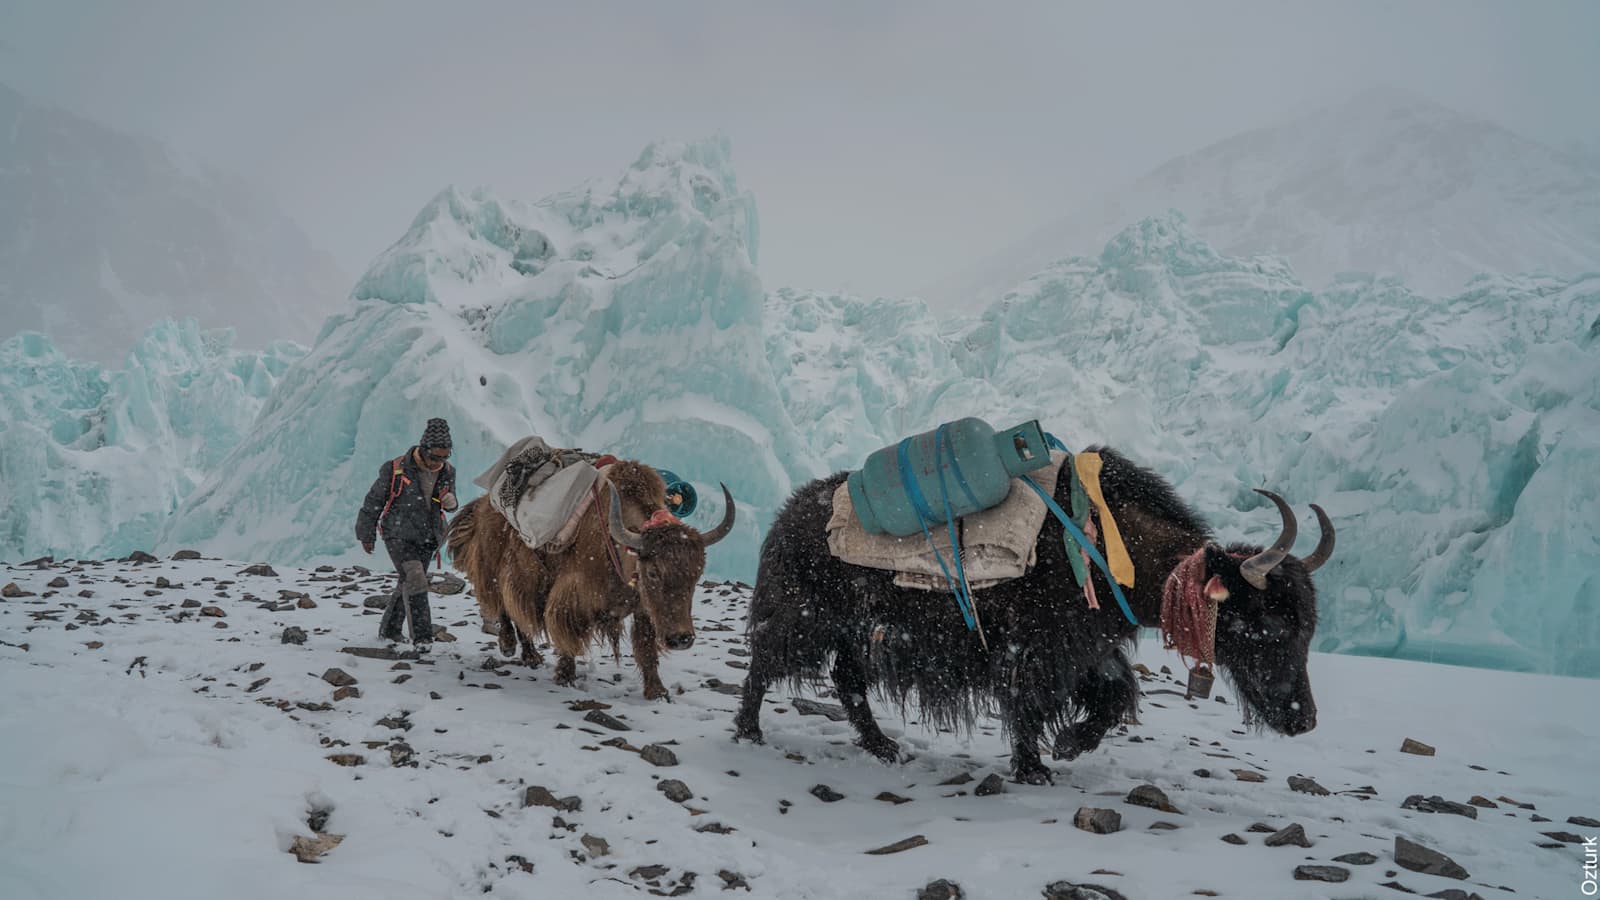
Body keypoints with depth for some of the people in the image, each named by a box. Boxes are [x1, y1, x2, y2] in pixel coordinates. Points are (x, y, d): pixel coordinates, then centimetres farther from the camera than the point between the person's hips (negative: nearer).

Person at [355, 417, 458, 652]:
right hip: (399, 537, -5)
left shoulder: (447, 472, 0)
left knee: (407, 585, 13)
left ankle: (389, 629, 31)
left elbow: (450, 503, 16)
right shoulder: (395, 469, -15)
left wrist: (450, 502, -10)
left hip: (427, 538, 5)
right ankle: (422, 636, -17)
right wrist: (366, 534, 3)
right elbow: (373, 502, -4)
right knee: (415, 580, -20)